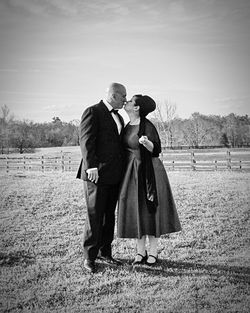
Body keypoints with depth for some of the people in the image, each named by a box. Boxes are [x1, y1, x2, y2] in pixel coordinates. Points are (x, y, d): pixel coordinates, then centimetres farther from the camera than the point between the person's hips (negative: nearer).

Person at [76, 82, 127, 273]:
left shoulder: (118, 117, 20)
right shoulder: (93, 112, -6)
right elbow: (86, 141, -15)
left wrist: (124, 170, 17)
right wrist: (91, 166, -24)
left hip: (114, 174, 8)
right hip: (97, 173, -8)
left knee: (109, 215, 12)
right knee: (95, 216, -4)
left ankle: (105, 252, 22)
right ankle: (89, 257, 6)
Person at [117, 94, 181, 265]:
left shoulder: (147, 126, -14)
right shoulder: (129, 126, 9)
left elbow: (156, 150, -14)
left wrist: (146, 142, -31)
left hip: (148, 172, -7)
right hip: (131, 173, 7)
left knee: (150, 210, 0)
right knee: (136, 211, 8)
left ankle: (153, 253, 10)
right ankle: (141, 252, 16)